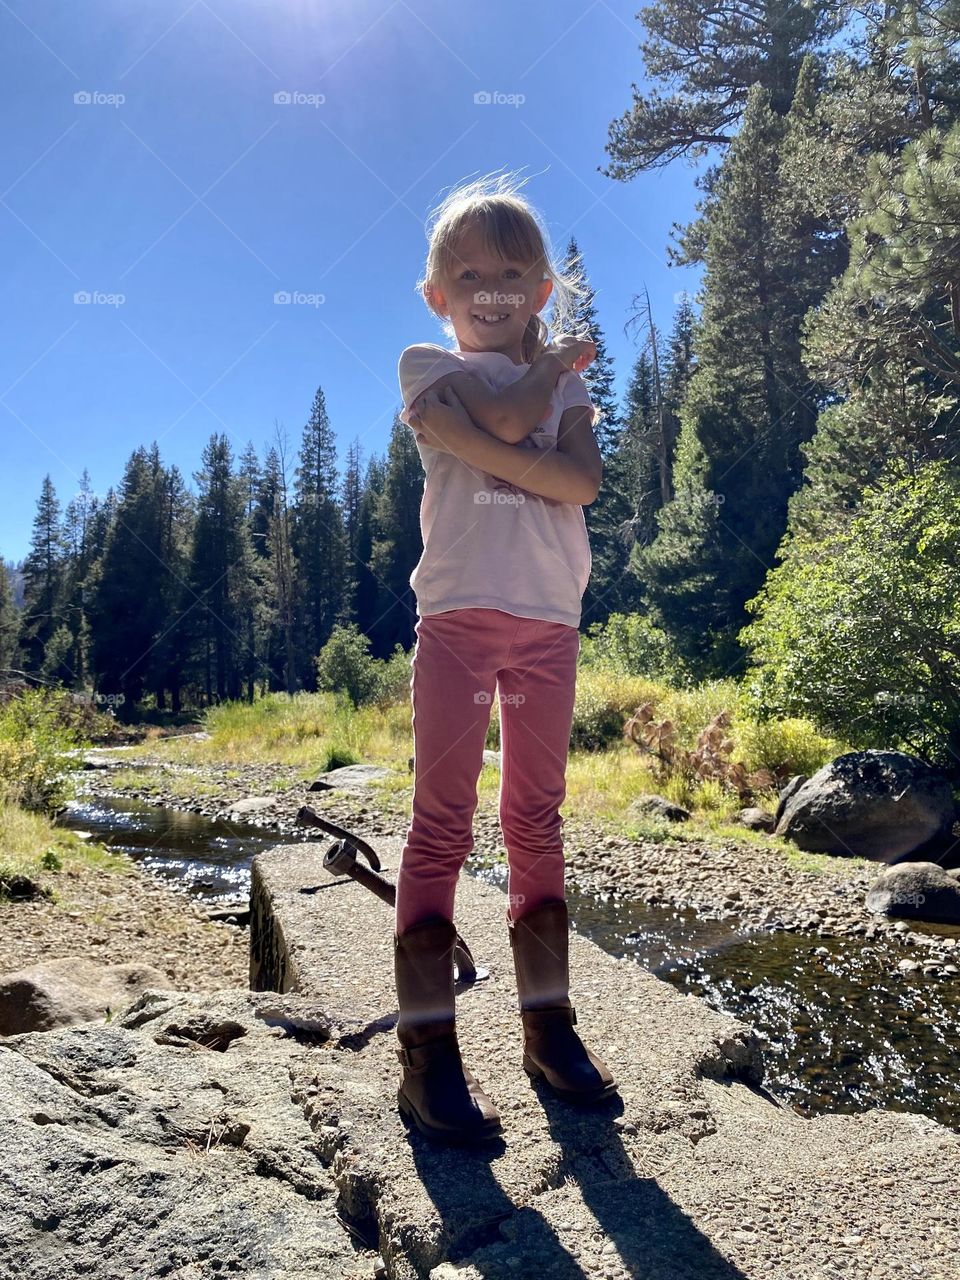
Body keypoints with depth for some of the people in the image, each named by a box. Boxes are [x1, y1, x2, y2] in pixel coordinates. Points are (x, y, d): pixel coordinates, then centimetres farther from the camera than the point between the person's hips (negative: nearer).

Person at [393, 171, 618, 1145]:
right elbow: (506, 417, -11)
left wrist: (481, 447, -9)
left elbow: (584, 480, -3)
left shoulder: (567, 384, 18)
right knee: (441, 825, -4)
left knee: (537, 823, 8)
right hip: (458, 615, -3)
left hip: (550, 622, 4)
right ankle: (428, 1050, 2)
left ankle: (548, 1023, 18)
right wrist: (559, 358, 6)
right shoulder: (425, 367, 10)